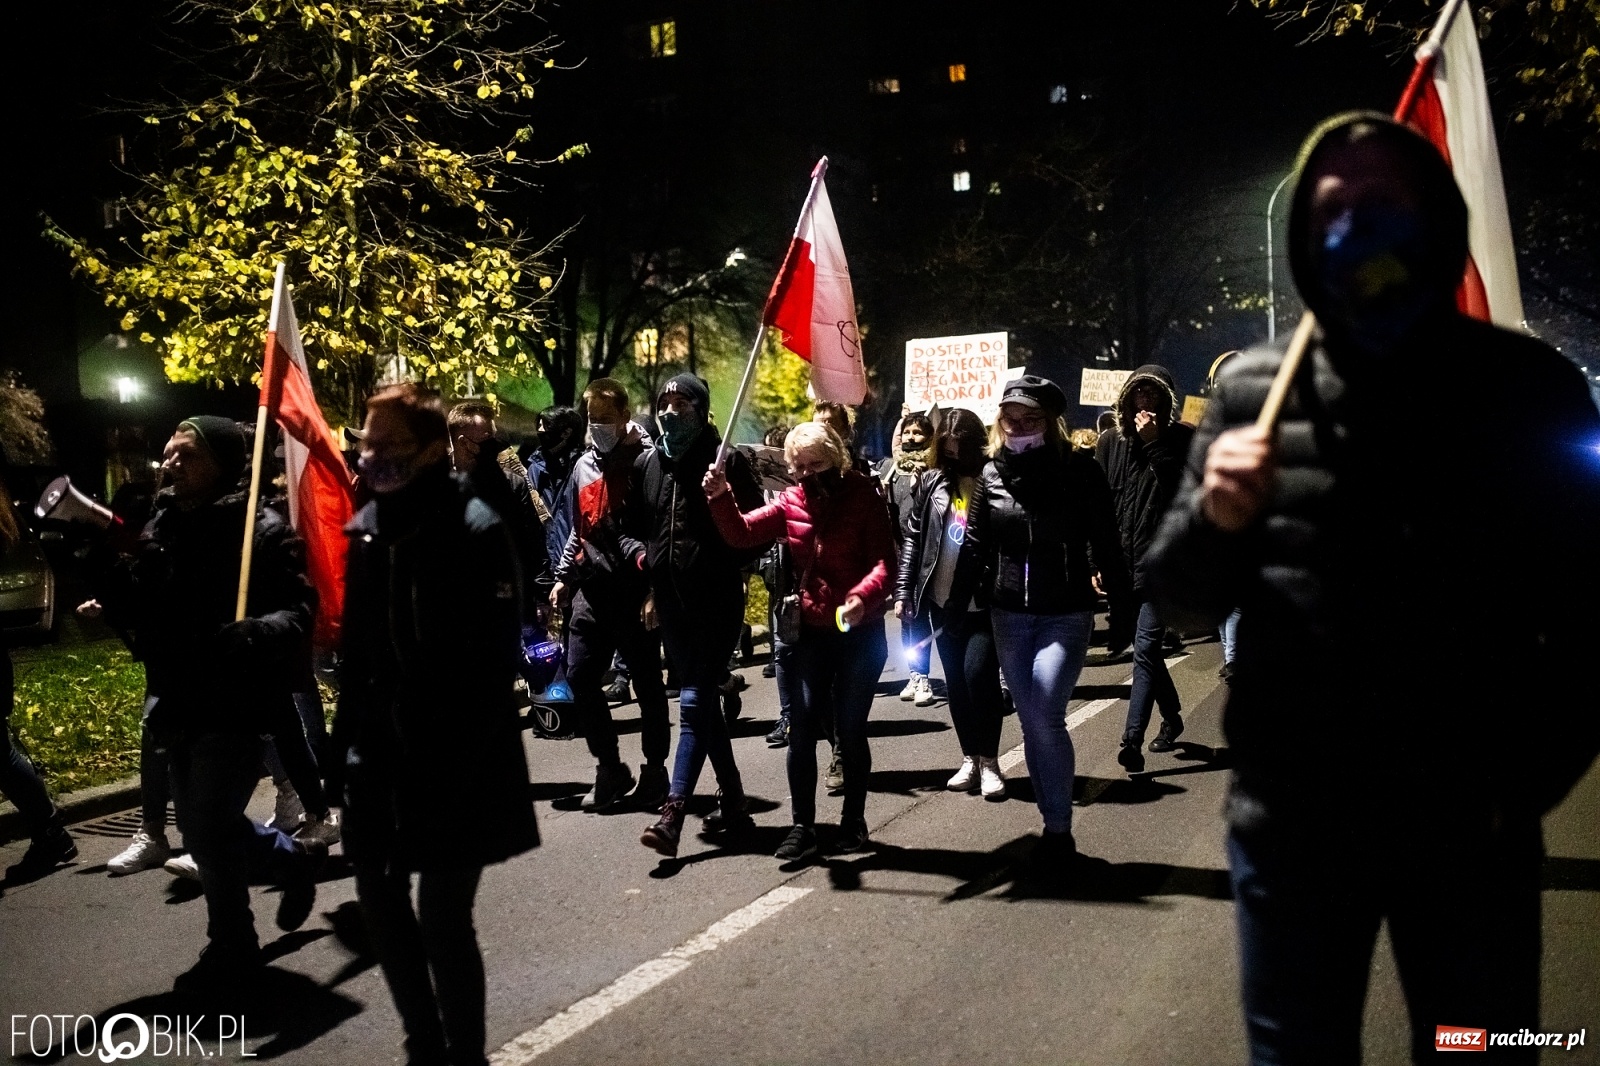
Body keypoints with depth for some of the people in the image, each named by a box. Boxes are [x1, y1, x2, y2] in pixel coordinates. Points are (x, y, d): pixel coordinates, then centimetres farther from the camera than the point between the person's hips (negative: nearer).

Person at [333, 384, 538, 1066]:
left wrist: (459, 768, -19)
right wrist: (345, 742, 10)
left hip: (454, 760, -7)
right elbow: (355, 649, 13)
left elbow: (494, 662, -16)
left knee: (443, 917, -3)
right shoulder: (368, 527, 7)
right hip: (380, 754, 7)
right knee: (380, 898, 14)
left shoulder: (476, 530, -13)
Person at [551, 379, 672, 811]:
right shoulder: (584, 465, 14)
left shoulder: (645, 461, -5)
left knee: (647, 683, 5)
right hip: (591, 591, 6)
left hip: (634, 592, -6)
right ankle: (610, 768, 16)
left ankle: (654, 771, 18)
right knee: (580, 678, 2)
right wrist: (564, 577, 19)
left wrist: (646, 556, -23)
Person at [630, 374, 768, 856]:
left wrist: (729, 569, -17)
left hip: (716, 601, -6)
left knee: (695, 703, -11)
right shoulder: (647, 463, 10)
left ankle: (672, 813, -14)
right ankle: (732, 800, 26)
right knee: (703, 702, 14)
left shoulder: (726, 460, -6)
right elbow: (636, 527, 19)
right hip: (672, 601, 6)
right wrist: (648, 579, 10)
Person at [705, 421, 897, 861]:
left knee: (850, 728, 6)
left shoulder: (864, 496, -7)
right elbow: (742, 533, -2)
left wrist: (863, 596, -34)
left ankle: (853, 820, 23)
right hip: (811, 632, 3)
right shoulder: (791, 503, 5)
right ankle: (803, 826, 6)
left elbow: (885, 562, -15)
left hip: (860, 631, -3)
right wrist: (721, 497, -19)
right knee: (802, 727, -3)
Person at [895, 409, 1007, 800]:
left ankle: (989, 761, 4)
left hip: (984, 601, -4)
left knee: (979, 673, -12)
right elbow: (913, 538, 8)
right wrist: (903, 592, 4)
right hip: (942, 600, 4)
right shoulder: (931, 483, 6)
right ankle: (970, 759, 22)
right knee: (956, 681, 10)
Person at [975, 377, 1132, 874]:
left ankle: (1060, 832, 2)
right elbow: (977, 547, 7)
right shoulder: (992, 473, 3)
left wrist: (1121, 612, -3)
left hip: (1065, 615, -4)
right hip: (1009, 615, 4)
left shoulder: (1079, 470, -7)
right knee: (1031, 725, 8)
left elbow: (1106, 547, -4)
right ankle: (1053, 828, 20)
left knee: (1047, 720, -13)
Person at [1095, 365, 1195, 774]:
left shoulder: (1183, 440, -1)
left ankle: (1132, 738, -14)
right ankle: (1172, 716, 36)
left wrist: (1154, 444, -16)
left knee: (1145, 648, -12)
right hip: (1121, 563, 5)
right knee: (1147, 647, 16)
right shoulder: (1111, 441, 9)